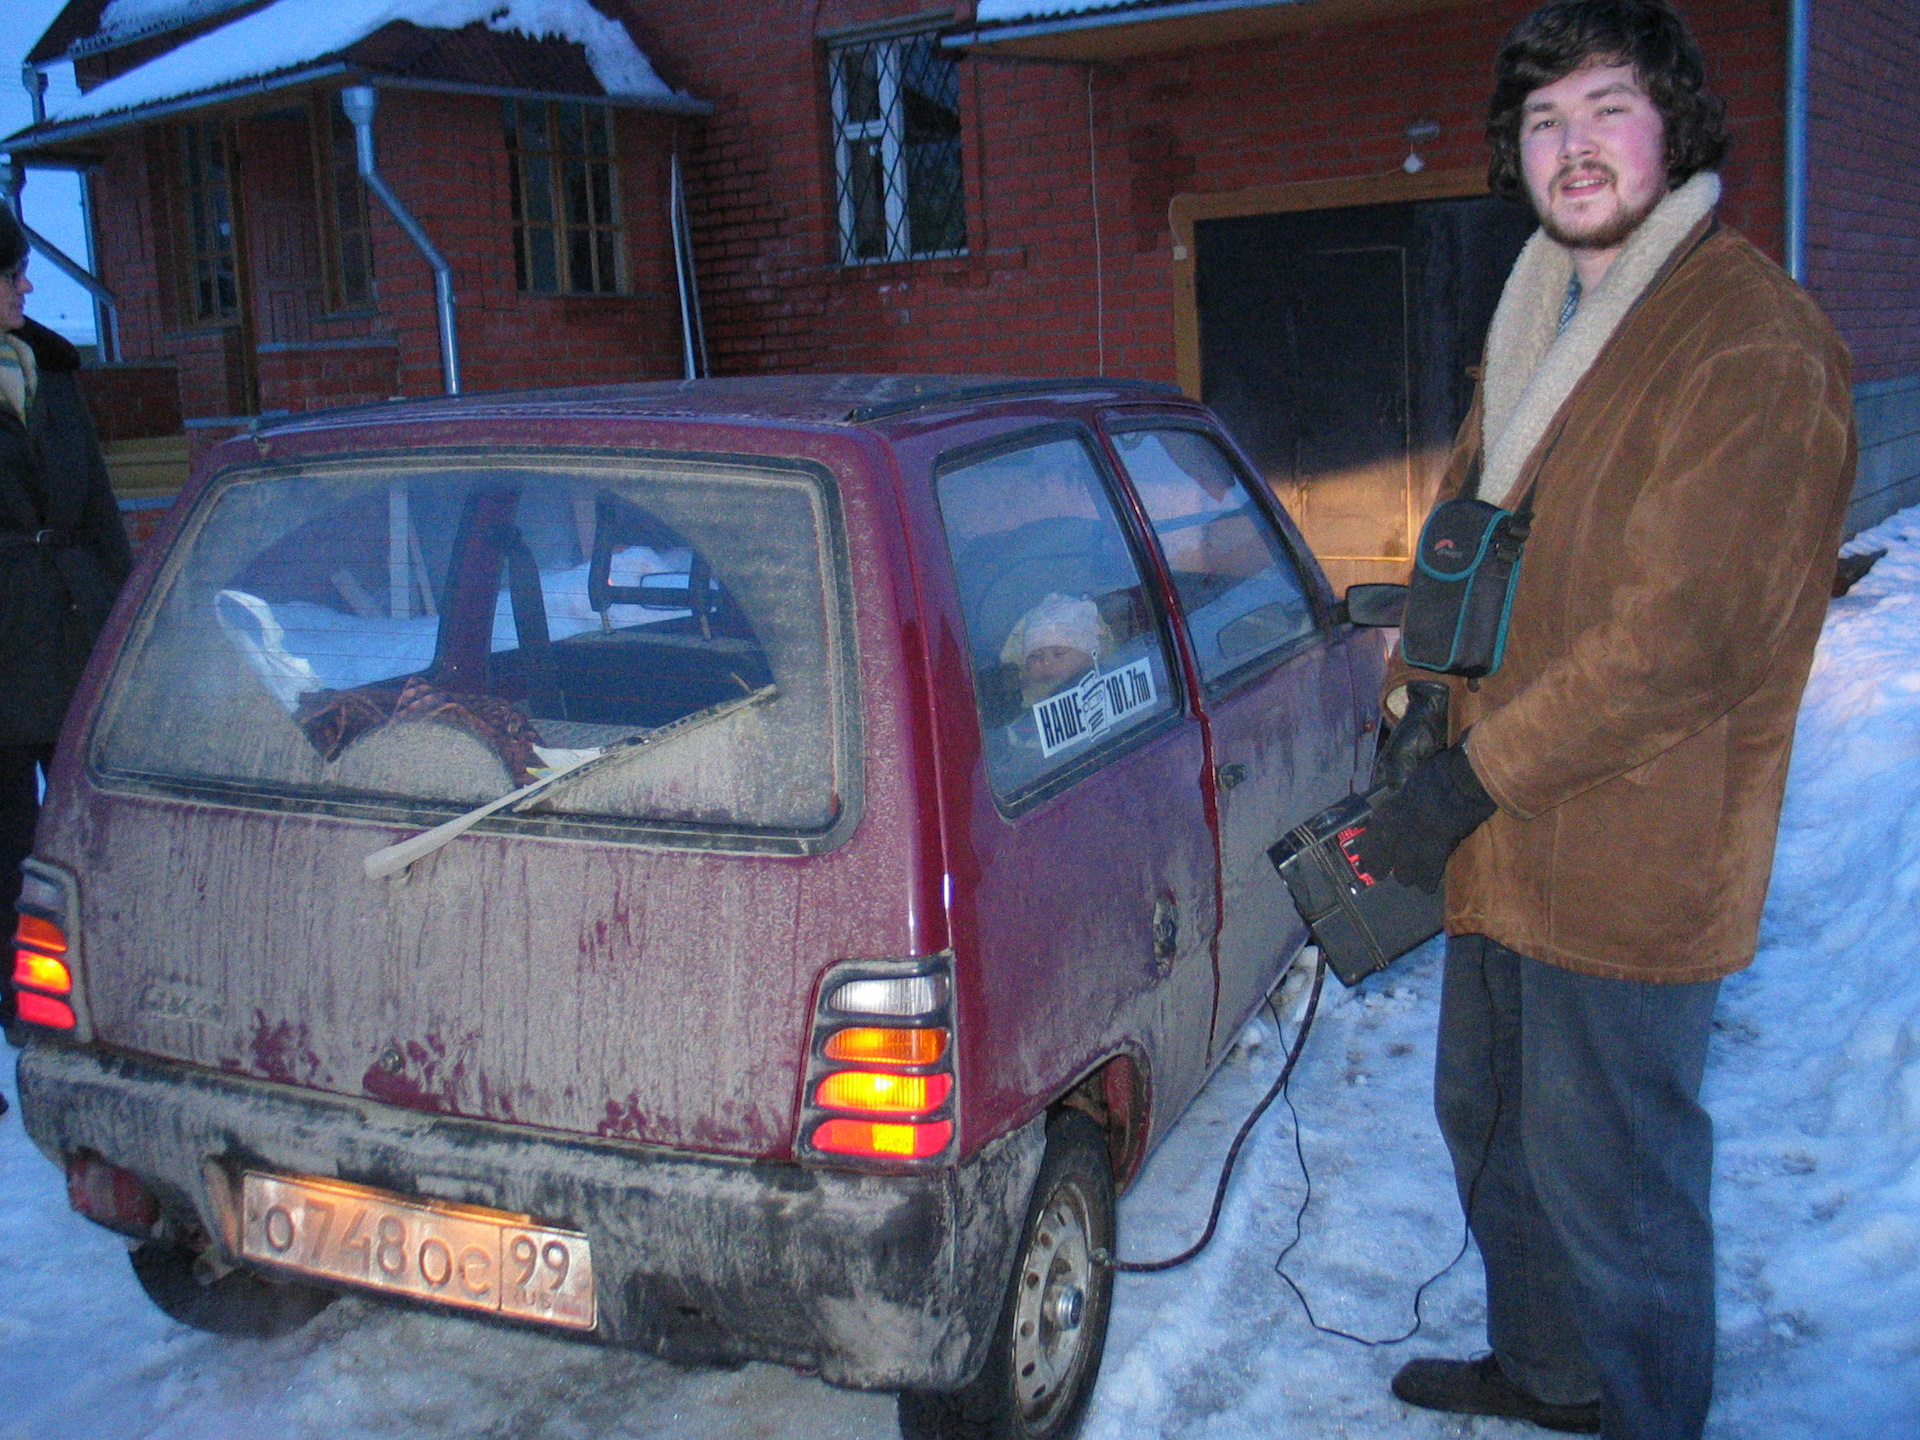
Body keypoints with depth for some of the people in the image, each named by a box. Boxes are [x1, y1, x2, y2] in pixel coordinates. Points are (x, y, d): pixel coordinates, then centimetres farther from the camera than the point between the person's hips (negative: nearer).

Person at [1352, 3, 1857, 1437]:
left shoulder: (1754, 340, -18)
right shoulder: (1536, 323, 12)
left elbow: (1681, 633, -23)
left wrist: (1471, 784, -21)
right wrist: (1420, 684, 8)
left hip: (1630, 853, -9)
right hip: (1507, 835, 9)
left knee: (1607, 1173, 5)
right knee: (1488, 1119, 23)